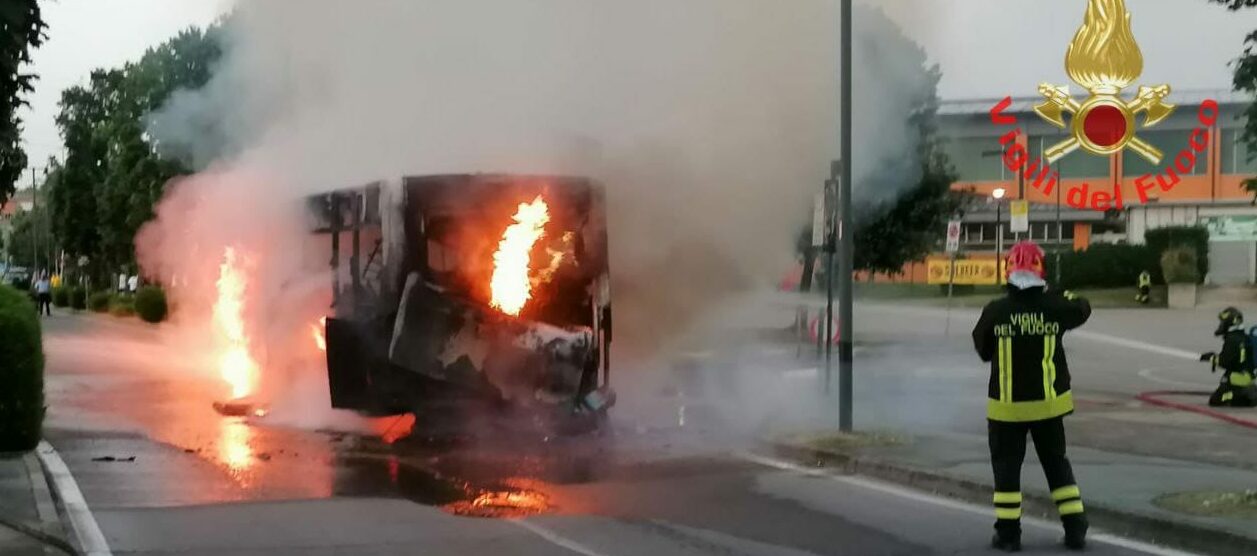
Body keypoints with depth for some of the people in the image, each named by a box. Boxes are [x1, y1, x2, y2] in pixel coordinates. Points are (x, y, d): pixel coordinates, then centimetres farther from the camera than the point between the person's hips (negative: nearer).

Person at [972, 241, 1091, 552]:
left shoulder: (995, 312, -13)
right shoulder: (1055, 307, -9)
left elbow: (983, 350, 2)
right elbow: (1082, 310, 14)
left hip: (1007, 405, -2)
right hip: (1048, 402, 2)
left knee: (1007, 466, 10)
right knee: (1057, 463, 15)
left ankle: (1008, 533, 10)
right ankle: (1075, 530, 15)